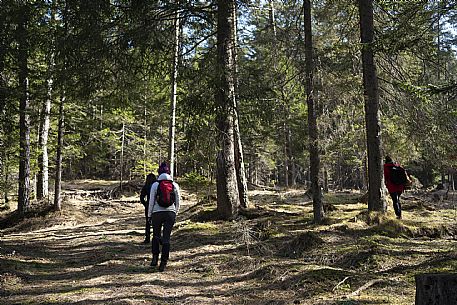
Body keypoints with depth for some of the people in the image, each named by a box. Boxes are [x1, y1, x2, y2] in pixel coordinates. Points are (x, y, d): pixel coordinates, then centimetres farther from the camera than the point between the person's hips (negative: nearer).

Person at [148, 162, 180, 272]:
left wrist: (149, 215, 6)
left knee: (156, 236, 19)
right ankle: (163, 263, 3)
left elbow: (151, 201, -3)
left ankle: (155, 258, 14)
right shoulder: (175, 185, 2)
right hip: (170, 213, 1)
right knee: (166, 238, 4)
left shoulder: (155, 185, -3)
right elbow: (178, 202, 5)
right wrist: (175, 213, 17)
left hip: (157, 213, -1)